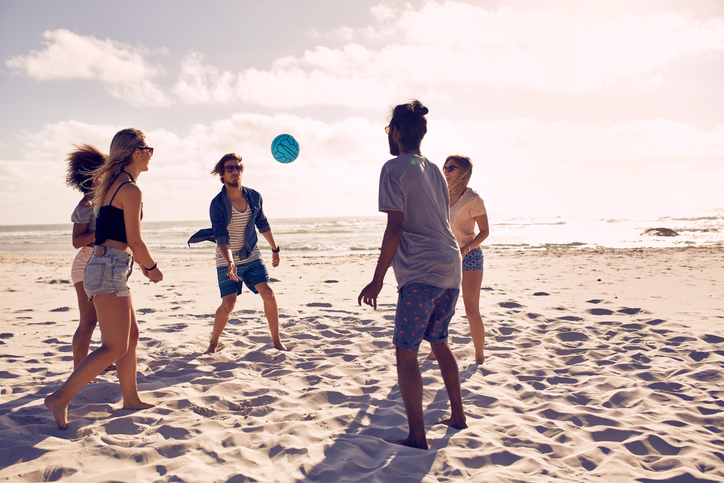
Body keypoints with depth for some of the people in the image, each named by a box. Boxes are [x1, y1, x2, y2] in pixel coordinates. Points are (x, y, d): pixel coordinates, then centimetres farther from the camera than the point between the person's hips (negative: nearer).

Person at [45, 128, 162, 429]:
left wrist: (139, 262, 26)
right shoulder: (130, 189, -13)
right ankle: (60, 399, -4)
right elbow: (134, 240, -13)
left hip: (106, 266, 11)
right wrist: (152, 267, 2)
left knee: (131, 335, 16)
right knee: (115, 346, -9)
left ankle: (131, 398, 25)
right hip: (110, 269, -11)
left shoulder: (112, 184, 18)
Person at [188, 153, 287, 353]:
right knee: (228, 304, -9)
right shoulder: (217, 204, -16)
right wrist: (230, 263, -41)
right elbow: (221, 237, -27)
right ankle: (214, 342, 17)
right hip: (227, 260, -3)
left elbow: (263, 224, 12)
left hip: (252, 256, 3)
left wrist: (274, 249, 19)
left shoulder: (254, 197, -3)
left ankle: (276, 340, 5)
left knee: (268, 294, -11)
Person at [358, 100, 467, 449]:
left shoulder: (394, 168, -6)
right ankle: (458, 416, 31)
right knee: (439, 342, 22)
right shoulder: (434, 170, 17)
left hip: (421, 273, -8)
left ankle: (417, 438, 4)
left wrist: (377, 281, -11)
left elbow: (395, 227, -14)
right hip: (451, 268, 8)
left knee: (406, 353, 0)